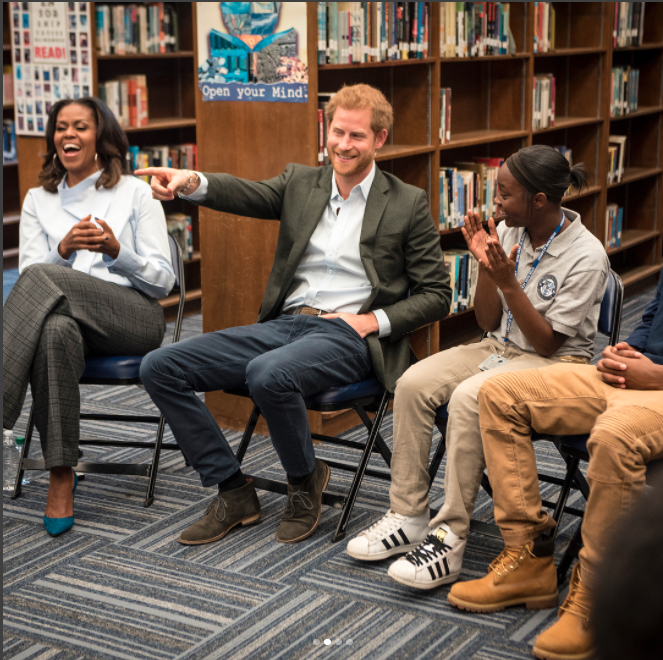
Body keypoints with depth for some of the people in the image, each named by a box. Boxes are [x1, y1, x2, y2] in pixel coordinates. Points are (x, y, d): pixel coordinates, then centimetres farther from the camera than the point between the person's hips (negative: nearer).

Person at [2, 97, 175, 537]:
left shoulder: (136, 193, 12)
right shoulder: (38, 201, 21)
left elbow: (163, 281, 5)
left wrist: (116, 251, -13)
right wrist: (64, 249, -11)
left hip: (134, 318, -2)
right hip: (65, 317, 2)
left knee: (44, 277, -32)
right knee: (54, 332, -39)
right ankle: (61, 476, -33)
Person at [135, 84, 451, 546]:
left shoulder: (408, 204, 3)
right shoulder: (300, 183, 14)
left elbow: (437, 296, 3)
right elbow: (246, 195, -6)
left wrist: (375, 320, -11)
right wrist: (192, 183, -27)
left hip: (348, 335, -5)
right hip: (285, 323, 5)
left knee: (268, 374, -37)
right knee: (160, 368, -8)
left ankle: (306, 479, -6)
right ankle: (234, 493, 0)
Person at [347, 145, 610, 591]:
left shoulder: (586, 256, -17)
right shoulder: (506, 231, 1)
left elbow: (547, 343, -16)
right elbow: (490, 323, 5)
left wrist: (508, 283, -25)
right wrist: (484, 266, -11)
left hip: (558, 363, -7)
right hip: (501, 347, 7)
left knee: (468, 399, -33)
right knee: (413, 383, -18)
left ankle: (450, 541, -27)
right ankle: (409, 517, -11)